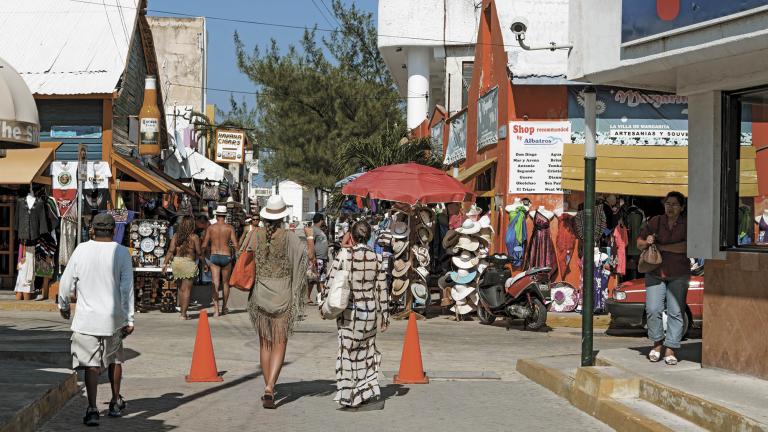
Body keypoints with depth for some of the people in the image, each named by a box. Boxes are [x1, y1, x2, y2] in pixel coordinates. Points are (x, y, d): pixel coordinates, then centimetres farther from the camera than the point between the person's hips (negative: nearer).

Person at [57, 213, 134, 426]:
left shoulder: (81, 250, -3)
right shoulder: (121, 253, -6)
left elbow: (67, 281, 3)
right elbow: (127, 288, -7)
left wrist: (63, 305, 21)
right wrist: (129, 319, -2)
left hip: (86, 317, 0)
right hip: (113, 317, 0)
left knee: (91, 364, 1)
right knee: (114, 360, 19)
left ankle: (92, 409, -10)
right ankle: (116, 403, 31)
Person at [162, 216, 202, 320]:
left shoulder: (176, 236, 3)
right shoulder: (194, 237, -6)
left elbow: (171, 251, -3)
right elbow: (199, 253, -5)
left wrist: (165, 263, -3)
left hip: (177, 261, 4)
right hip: (189, 263, -4)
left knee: (181, 288, 18)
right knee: (187, 289, 0)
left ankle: (182, 310, 23)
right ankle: (184, 314, -2)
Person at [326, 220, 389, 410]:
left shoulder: (343, 256, -11)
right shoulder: (376, 258, -3)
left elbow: (331, 284, -8)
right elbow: (383, 289, 0)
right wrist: (384, 316, 9)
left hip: (348, 311, -2)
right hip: (370, 310, 2)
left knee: (348, 351, 8)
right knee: (366, 349, 18)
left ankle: (348, 396, 12)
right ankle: (367, 390, 19)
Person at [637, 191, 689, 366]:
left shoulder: (687, 225, -2)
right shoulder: (655, 222, 5)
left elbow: (685, 247, -18)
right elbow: (639, 244, 13)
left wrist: (660, 246, -14)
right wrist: (647, 242, -10)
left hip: (678, 274, -1)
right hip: (655, 273, 1)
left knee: (675, 312, -3)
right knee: (653, 310, -8)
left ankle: (670, 349, 3)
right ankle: (657, 343, 12)